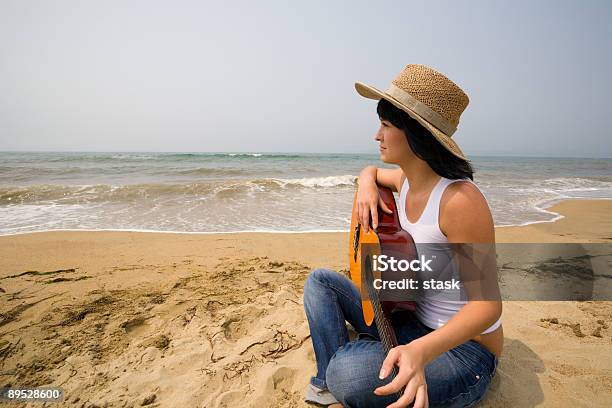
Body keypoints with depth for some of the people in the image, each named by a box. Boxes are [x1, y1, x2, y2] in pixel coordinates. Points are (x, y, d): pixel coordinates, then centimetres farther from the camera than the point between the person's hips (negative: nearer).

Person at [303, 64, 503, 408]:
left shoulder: (460, 199, -27)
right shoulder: (406, 181, -3)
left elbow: (487, 304, -24)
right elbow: (371, 171, 21)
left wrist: (420, 352, -40)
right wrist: (367, 185, -5)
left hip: (464, 347, -8)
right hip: (410, 321, 8)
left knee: (349, 374, -35)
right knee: (320, 280, 4)